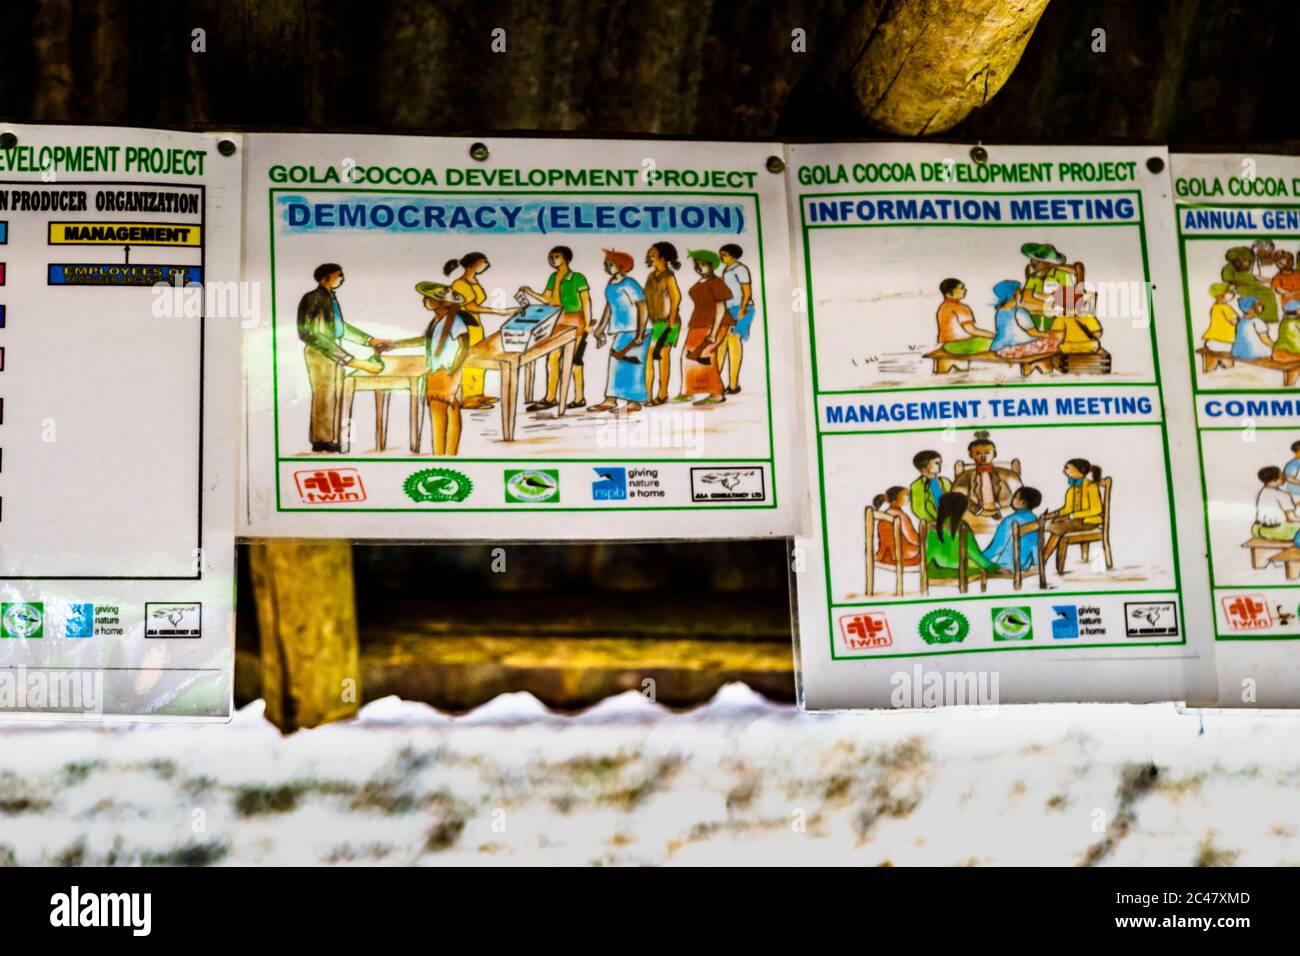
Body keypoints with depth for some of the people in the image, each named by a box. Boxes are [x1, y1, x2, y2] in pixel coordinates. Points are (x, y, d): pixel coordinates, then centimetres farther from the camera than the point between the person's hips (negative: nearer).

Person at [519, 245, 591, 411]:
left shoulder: (578, 278, -7)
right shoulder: (553, 278, 11)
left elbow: (586, 301, -7)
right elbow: (546, 299, 10)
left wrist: (587, 324, -10)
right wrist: (530, 293, -5)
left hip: (576, 323, -6)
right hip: (559, 322, 6)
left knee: (574, 359, -2)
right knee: (552, 356, 0)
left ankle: (579, 397, 7)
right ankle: (550, 397, 2)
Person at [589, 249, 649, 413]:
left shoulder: (629, 285, -15)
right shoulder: (611, 284, 10)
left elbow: (642, 309, -19)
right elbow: (609, 307, 19)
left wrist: (640, 335, -23)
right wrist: (600, 329, 18)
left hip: (633, 332, -8)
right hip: (621, 332, 8)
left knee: (631, 365, -5)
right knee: (615, 363, 6)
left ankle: (634, 402, 0)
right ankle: (610, 400, 8)